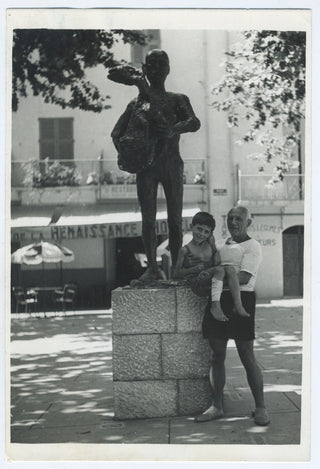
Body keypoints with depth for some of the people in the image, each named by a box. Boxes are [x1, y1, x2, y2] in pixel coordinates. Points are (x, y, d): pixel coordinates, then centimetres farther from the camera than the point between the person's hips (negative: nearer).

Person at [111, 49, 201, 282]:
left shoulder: (178, 100, 10)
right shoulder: (137, 103, 15)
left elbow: (195, 123, -8)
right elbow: (117, 132, 13)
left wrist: (173, 129, -28)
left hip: (171, 163, -1)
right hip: (145, 164, 1)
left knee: (175, 219, -2)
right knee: (148, 219, -3)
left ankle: (176, 267, 1)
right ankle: (152, 267, -2)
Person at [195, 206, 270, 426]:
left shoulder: (252, 247, -2)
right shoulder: (223, 245, 19)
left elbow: (244, 278, -16)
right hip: (216, 300, 6)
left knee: (247, 356, -4)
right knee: (217, 356, 7)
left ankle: (261, 408, 4)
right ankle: (217, 406, 13)